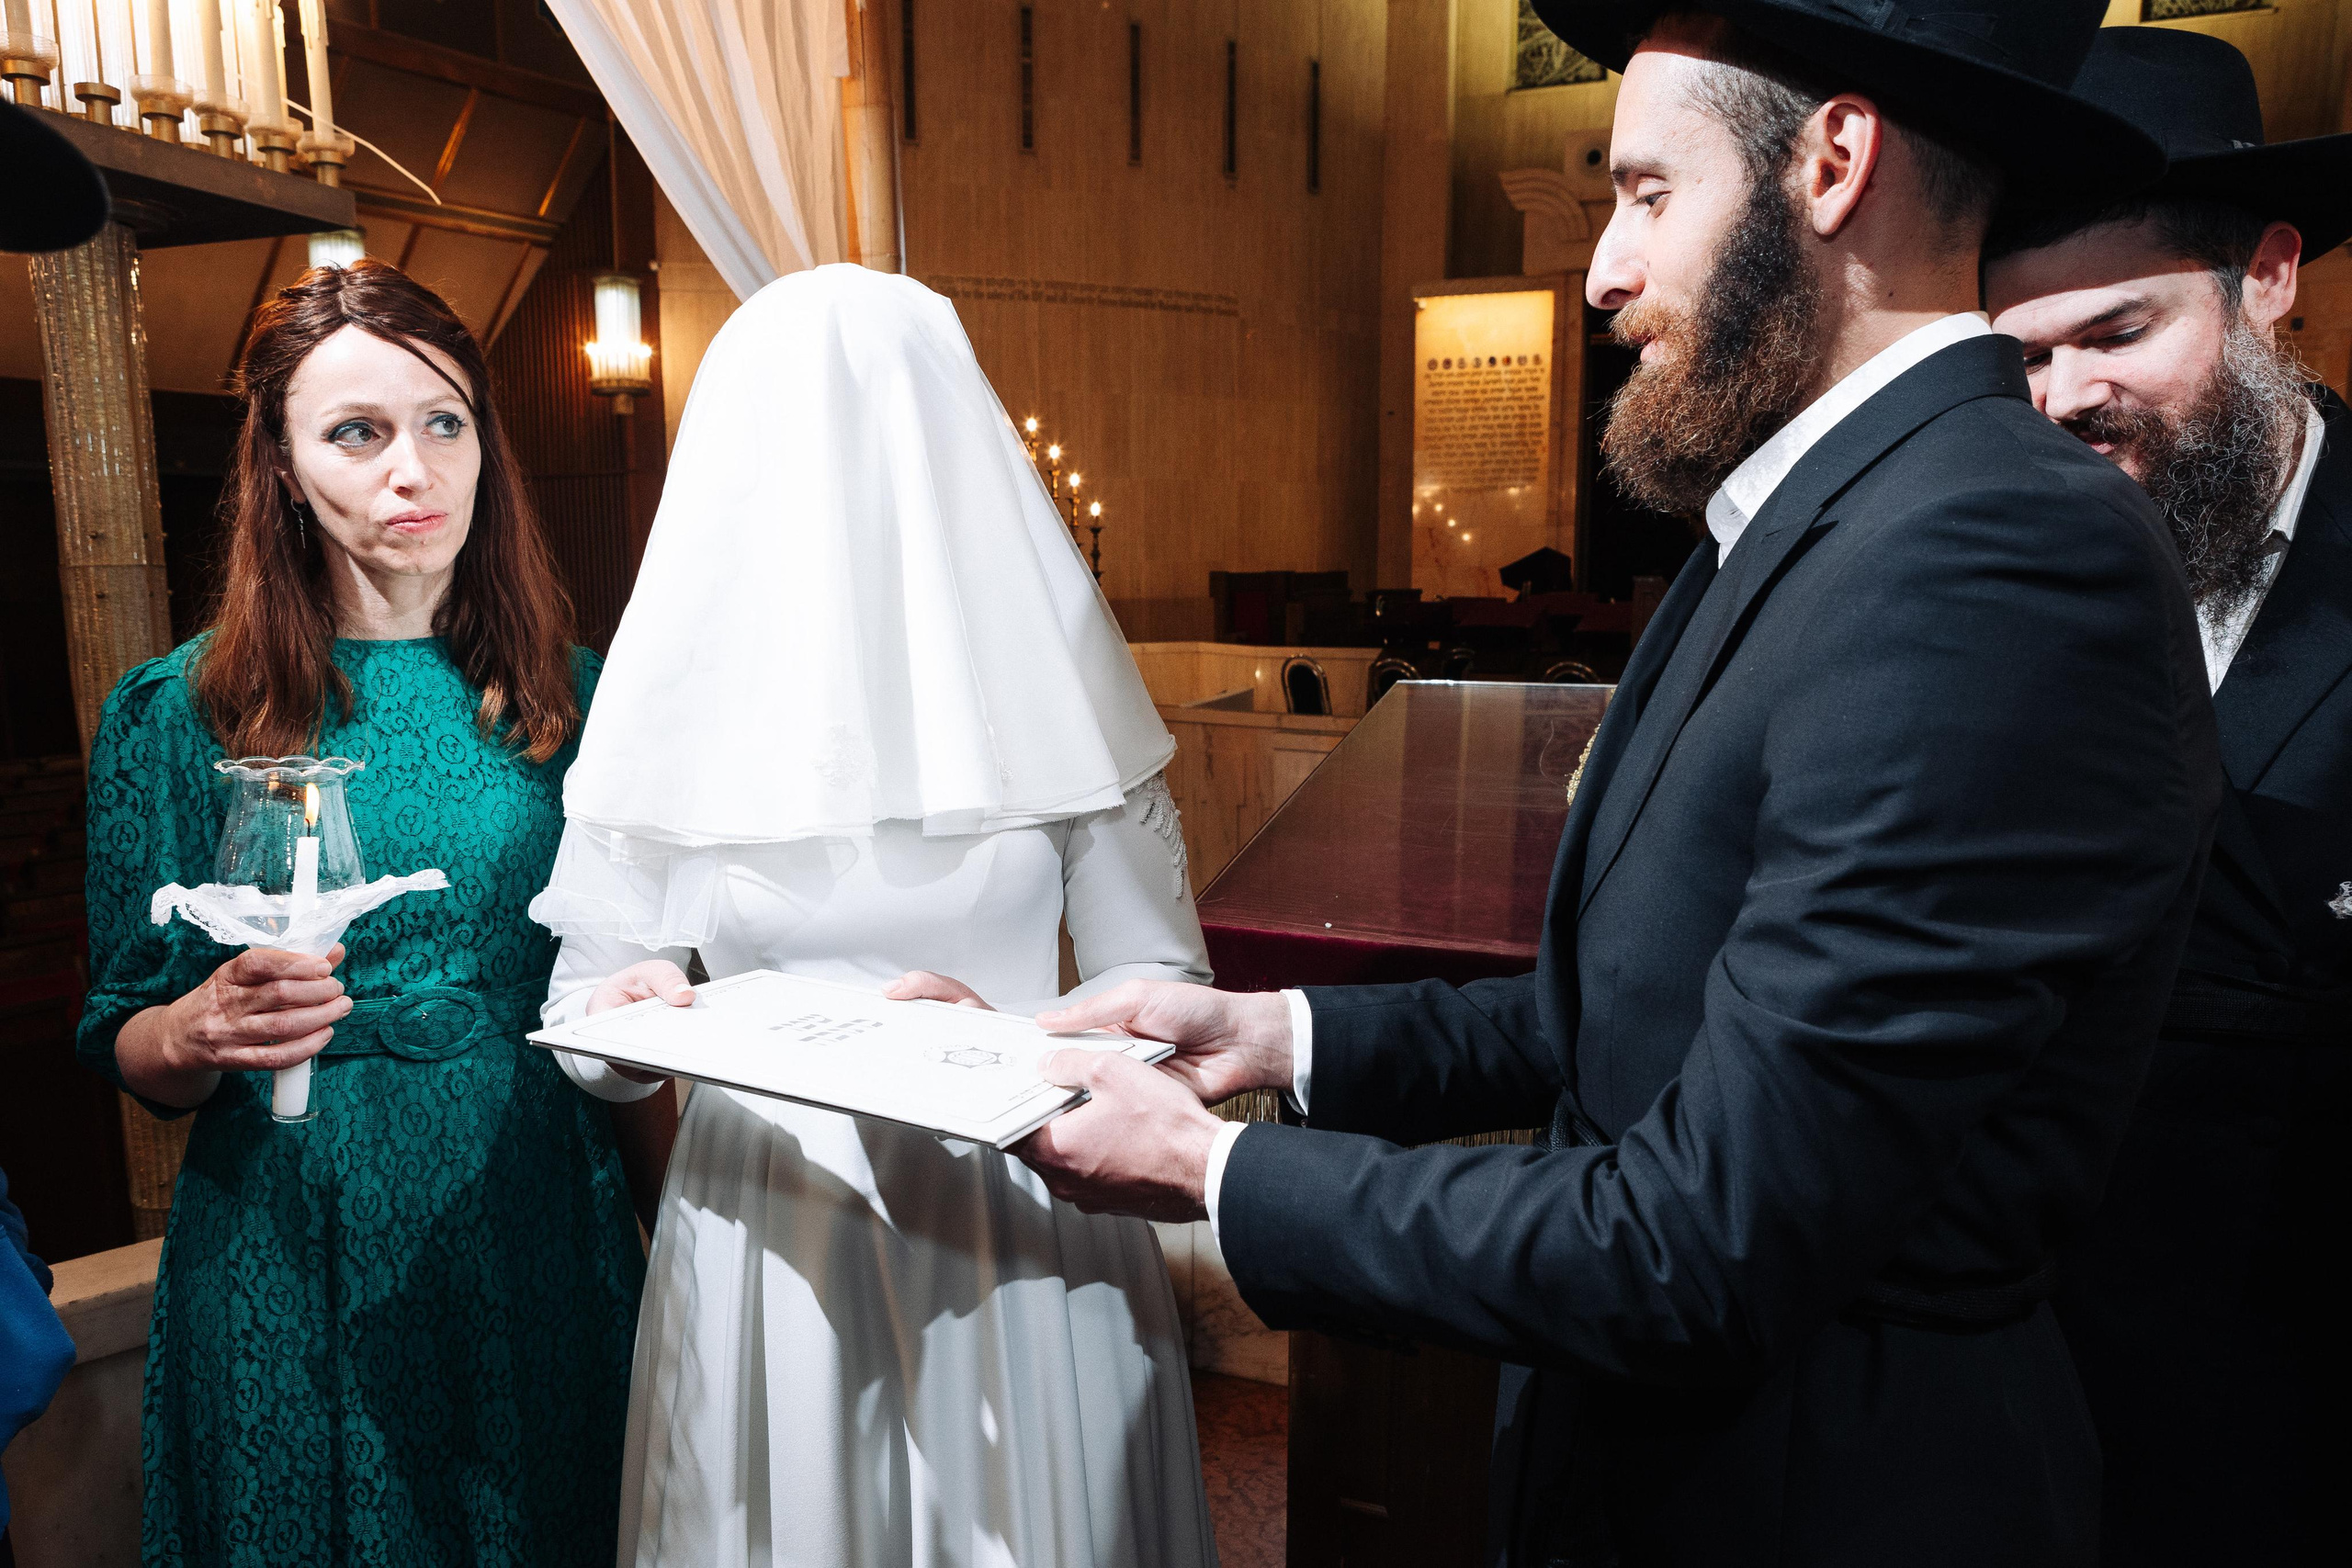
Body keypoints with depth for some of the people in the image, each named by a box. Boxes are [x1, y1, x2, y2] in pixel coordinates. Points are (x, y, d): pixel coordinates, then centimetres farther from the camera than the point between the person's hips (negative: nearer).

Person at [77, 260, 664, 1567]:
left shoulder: (570, 695, 1)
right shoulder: (183, 712, -4)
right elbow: (124, 1051, -1)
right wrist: (205, 1030, -20)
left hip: (541, 1230, 2)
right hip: (294, 1253, -1)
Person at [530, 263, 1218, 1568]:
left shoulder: (1044, 672, -8)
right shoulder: (681, 690, -4)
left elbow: (1162, 986, -3)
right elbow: (584, 997, 4)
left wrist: (1010, 1048, -22)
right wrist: (624, 1015, -19)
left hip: (1022, 1243, 0)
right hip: (768, 1241, 1)